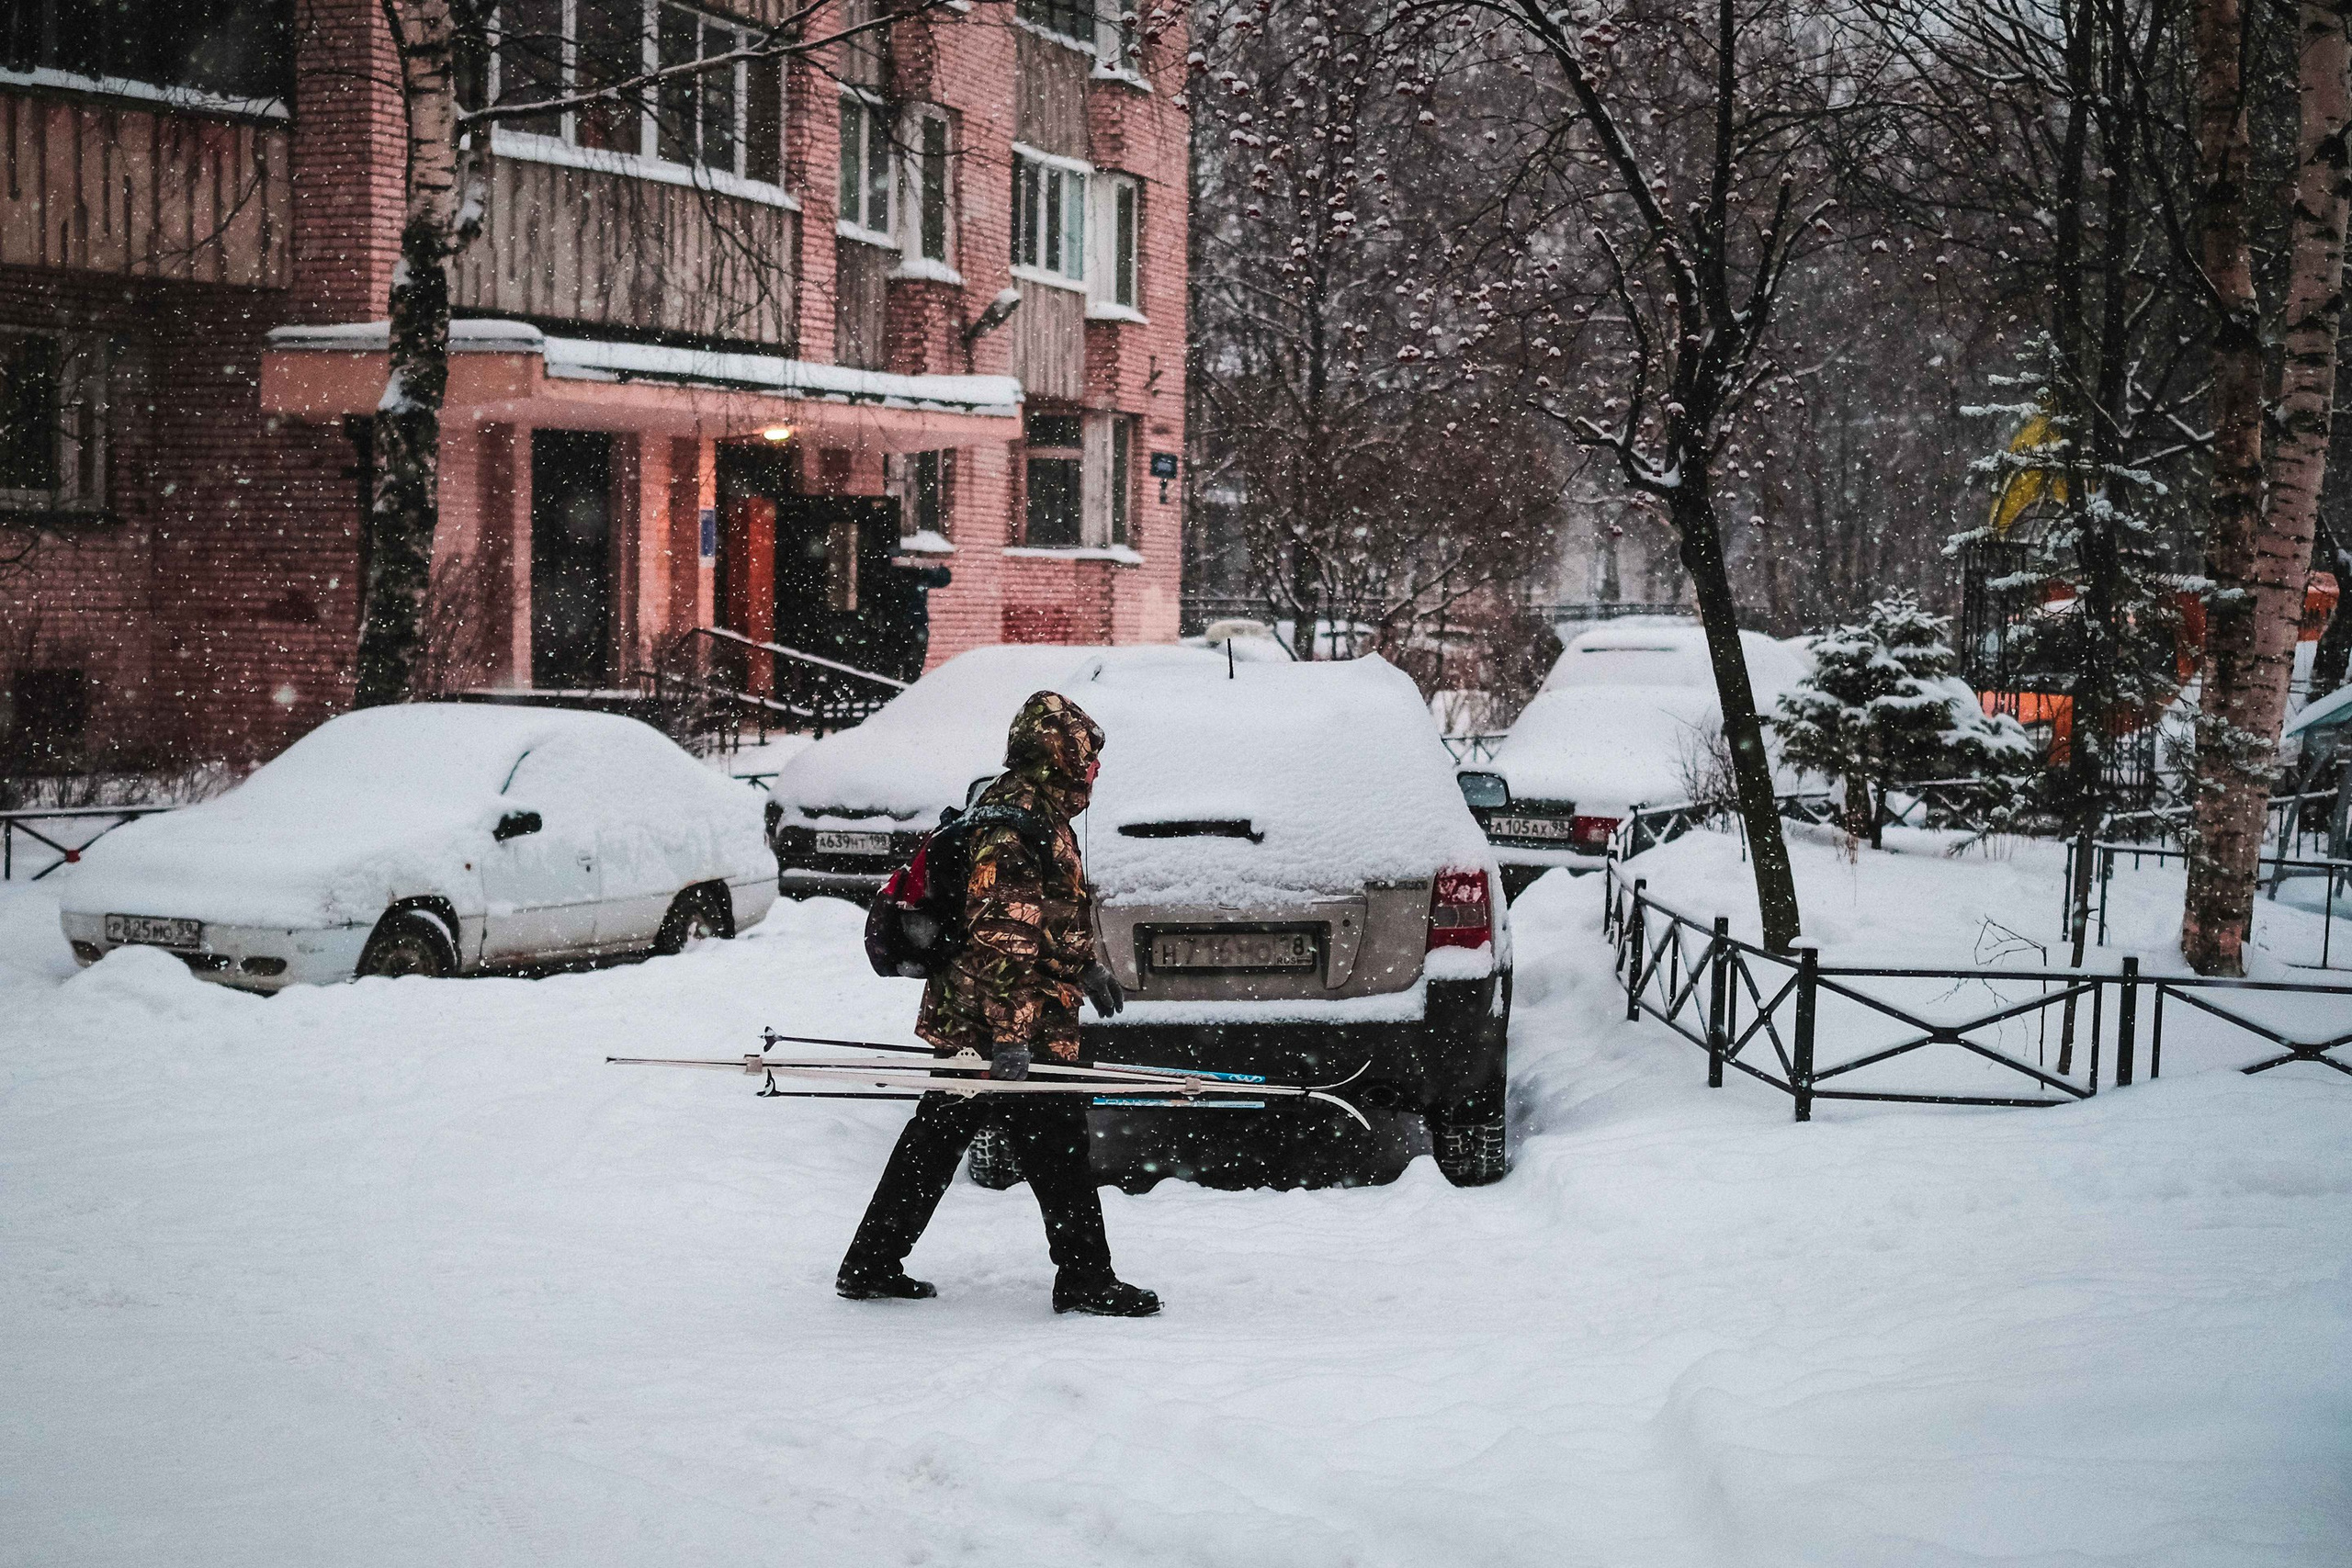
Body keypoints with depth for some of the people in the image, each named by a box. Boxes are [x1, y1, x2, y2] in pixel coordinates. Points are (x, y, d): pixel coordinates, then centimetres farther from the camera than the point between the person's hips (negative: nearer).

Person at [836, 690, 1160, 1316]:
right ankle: (1084, 1280, 6)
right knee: (1059, 1153, -2)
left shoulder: (1032, 811, 15)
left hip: (964, 1023, 11)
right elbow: (1002, 935, -24)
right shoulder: (1021, 824, -18)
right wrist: (1011, 1032, -27)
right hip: (1015, 1026, -11)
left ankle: (871, 1266, 20)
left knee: (934, 1141, 14)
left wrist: (1085, 966, 36)